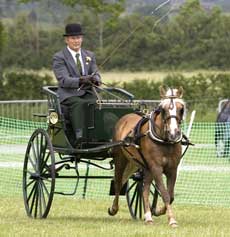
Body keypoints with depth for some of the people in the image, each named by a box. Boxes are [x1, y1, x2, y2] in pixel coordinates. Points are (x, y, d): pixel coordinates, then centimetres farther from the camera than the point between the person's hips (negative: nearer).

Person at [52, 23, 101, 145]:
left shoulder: (90, 55, 19)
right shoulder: (59, 57, 2)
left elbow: (96, 74, 10)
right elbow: (63, 80, -11)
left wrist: (95, 79, -17)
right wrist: (80, 80, -29)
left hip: (88, 93, 4)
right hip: (69, 95, -4)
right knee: (79, 104, -37)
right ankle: (80, 138, -46)